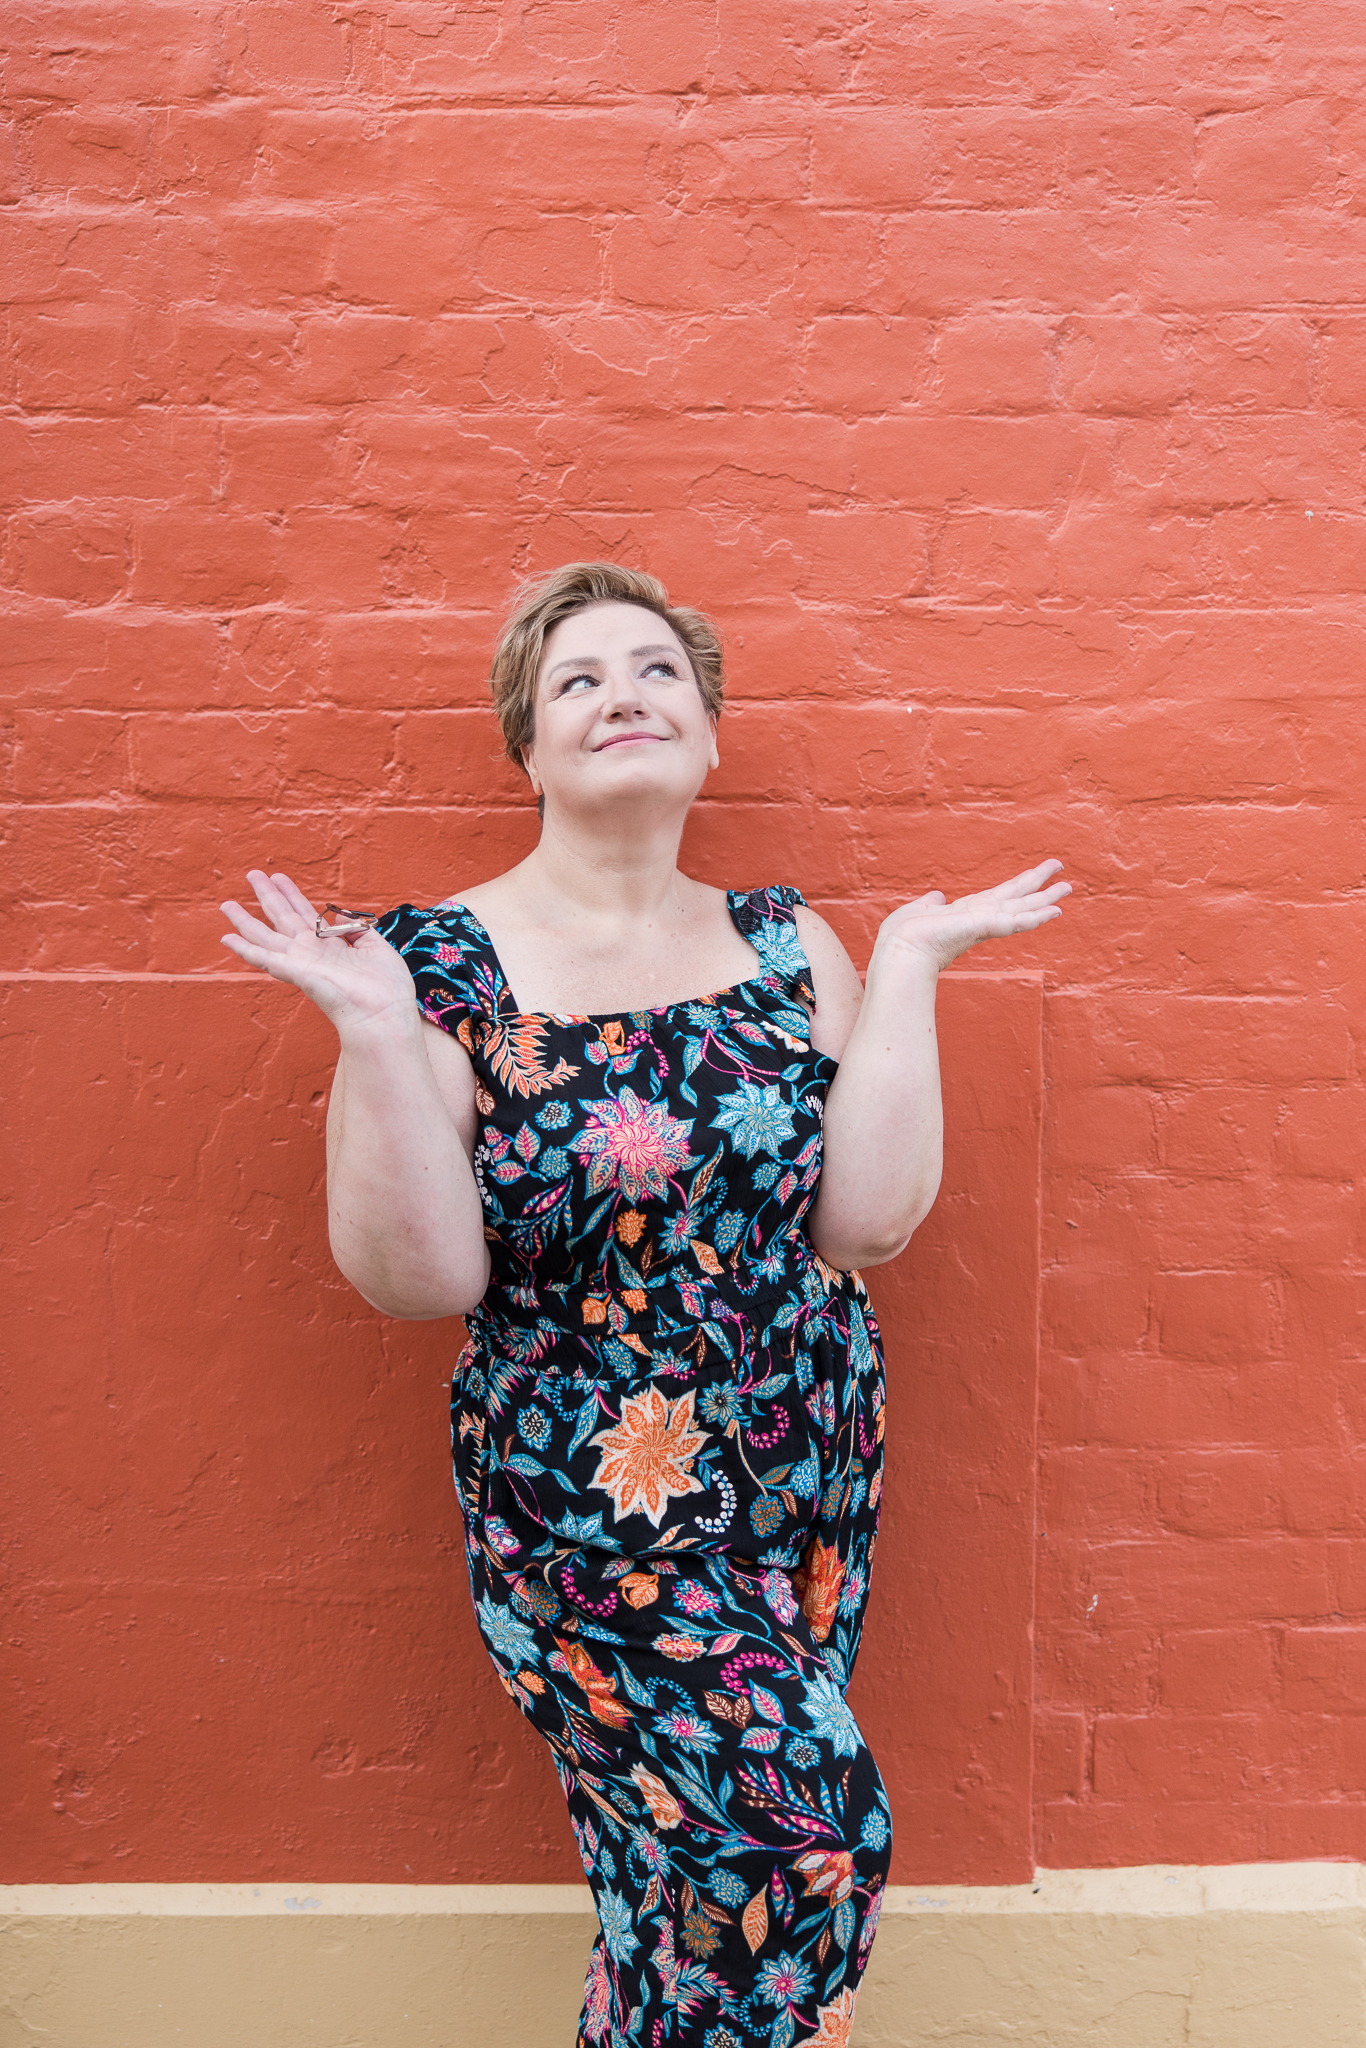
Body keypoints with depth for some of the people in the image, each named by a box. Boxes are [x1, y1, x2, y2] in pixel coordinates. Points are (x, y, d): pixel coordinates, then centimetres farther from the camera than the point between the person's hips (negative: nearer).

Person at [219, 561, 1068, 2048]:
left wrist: (906, 971, -9)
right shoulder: (440, 964, -8)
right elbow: (417, 1279, -13)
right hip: (587, 1519, -4)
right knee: (808, 1840, -8)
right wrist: (376, 1033, -22)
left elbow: (867, 1220, -7)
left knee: (682, 1887, 11)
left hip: (809, 1480, 4)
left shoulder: (784, 943, 2)